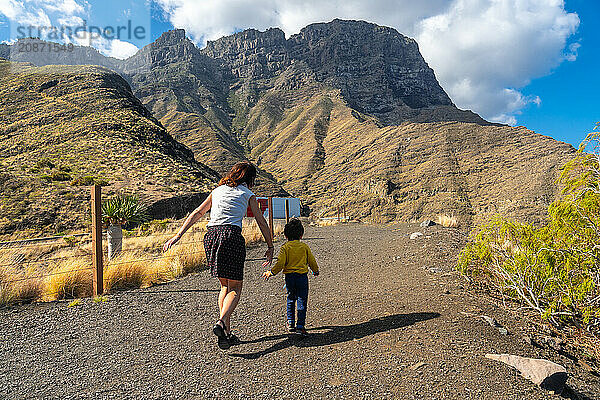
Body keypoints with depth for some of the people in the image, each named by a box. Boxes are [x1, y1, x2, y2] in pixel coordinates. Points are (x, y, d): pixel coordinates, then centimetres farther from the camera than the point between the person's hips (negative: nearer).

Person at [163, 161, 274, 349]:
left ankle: (226, 333, 15)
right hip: (232, 235, -4)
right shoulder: (248, 194, 13)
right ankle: (221, 322, -19)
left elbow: (197, 213, 19)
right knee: (235, 288, 5)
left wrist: (178, 235, 19)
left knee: (224, 285, 16)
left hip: (211, 235, 5)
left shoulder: (217, 190, 23)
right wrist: (270, 247, 21)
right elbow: (262, 222, 12)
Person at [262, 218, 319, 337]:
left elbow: (280, 263, -11)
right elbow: (312, 261, 10)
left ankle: (290, 323, 23)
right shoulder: (304, 246, 2)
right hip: (302, 277, -1)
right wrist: (316, 271, 28)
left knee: (291, 300, 18)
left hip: (289, 277, 1)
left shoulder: (285, 247, -3)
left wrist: (271, 273, 0)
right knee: (302, 301, 3)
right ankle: (300, 326, -2)